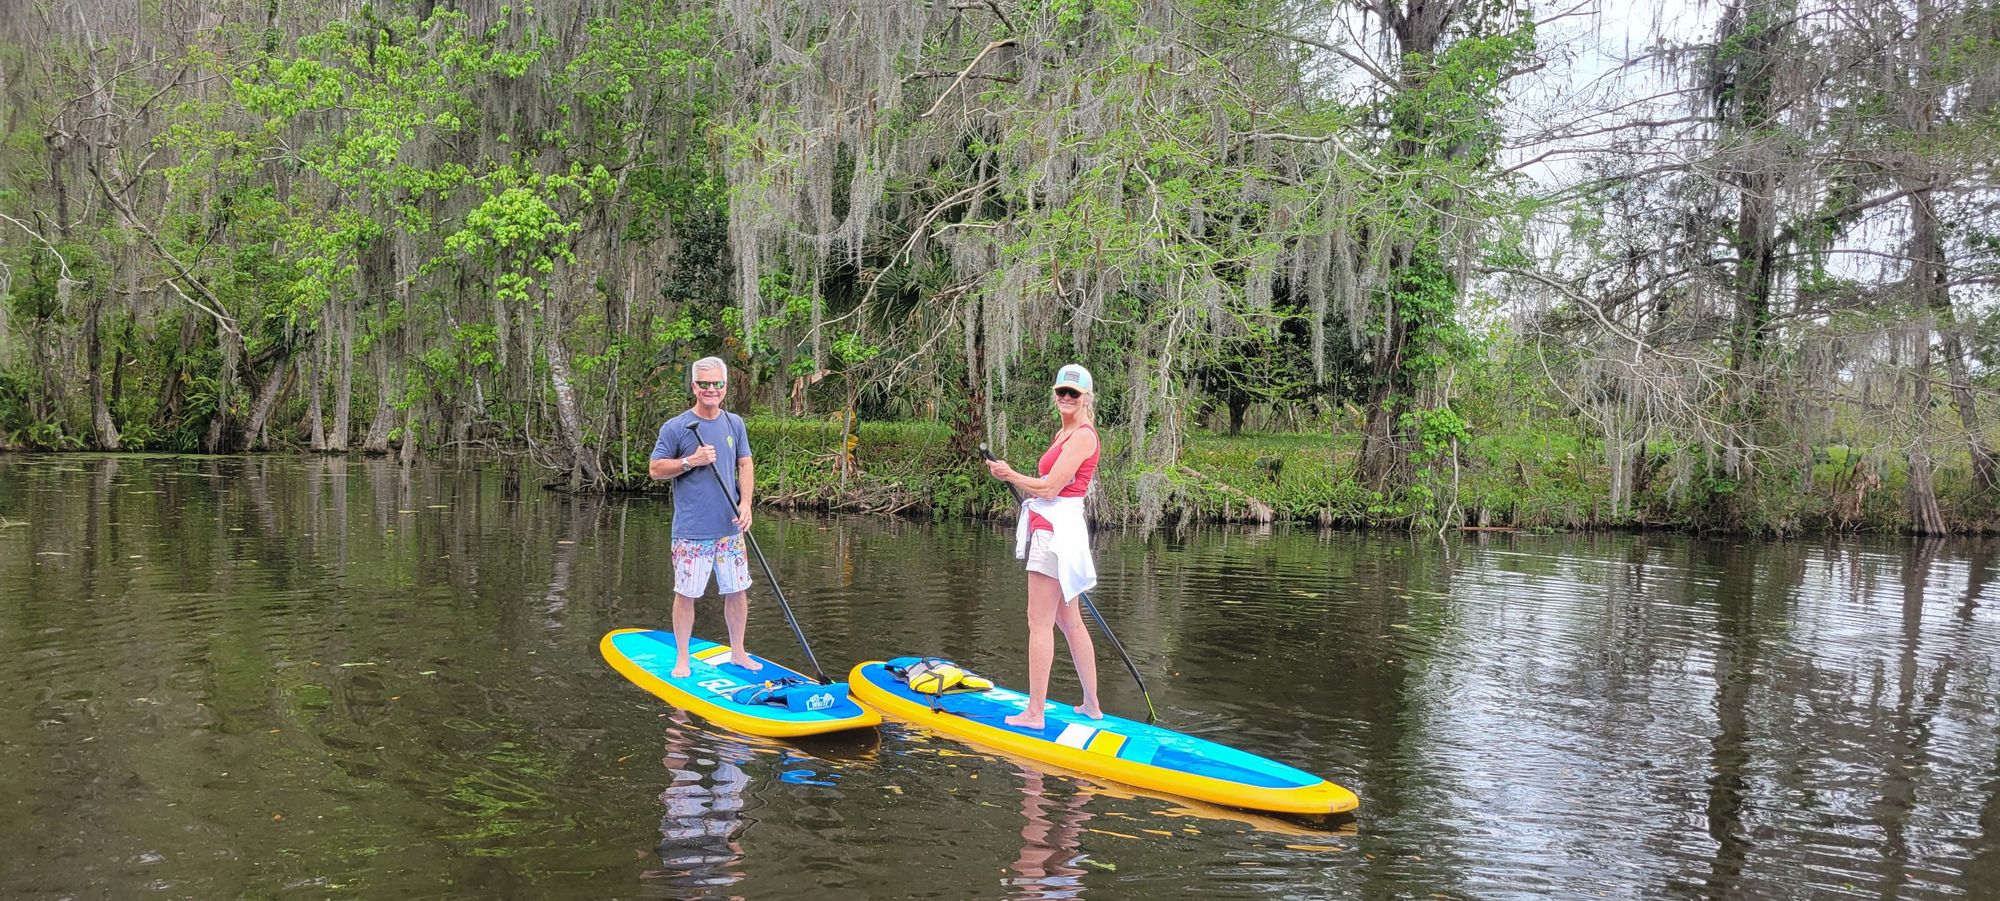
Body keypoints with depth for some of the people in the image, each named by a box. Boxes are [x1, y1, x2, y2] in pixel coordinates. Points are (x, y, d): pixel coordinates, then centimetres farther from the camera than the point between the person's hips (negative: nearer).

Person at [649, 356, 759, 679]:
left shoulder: (735, 424, 9)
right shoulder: (675, 427, -4)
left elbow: (745, 465, 11)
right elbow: (655, 469, -2)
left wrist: (745, 503, -4)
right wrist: (691, 461, -16)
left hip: (730, 528, 4)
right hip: (691, 530, -4)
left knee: (737, 591, 10)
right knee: (686, 594, 3)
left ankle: (737, 652, 26)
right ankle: (682, 658, 17)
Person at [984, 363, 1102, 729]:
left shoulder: (1082, 435, -12)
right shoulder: (1064, 434, 18)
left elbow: (1049, 488, -16)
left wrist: (1011, 476, -4)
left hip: (1056, 531, -11)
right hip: (1054, 530, 11)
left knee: (1039, 622, -8)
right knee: (1070, 622, 15)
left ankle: (1034, 713, -5)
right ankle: (1092, 705, 23)